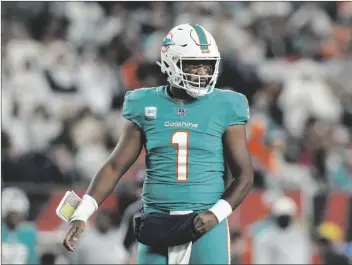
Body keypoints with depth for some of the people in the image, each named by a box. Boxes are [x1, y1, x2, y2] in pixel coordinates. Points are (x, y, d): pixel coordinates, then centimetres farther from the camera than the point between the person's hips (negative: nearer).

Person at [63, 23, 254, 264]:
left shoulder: (223, 109, 0)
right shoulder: (148, 107, 5)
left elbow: (245, 176, 2)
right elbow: (115, 167, 7)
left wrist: (216, 214, -15)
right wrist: (81, 215, -4)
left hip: (205, 225, -2)